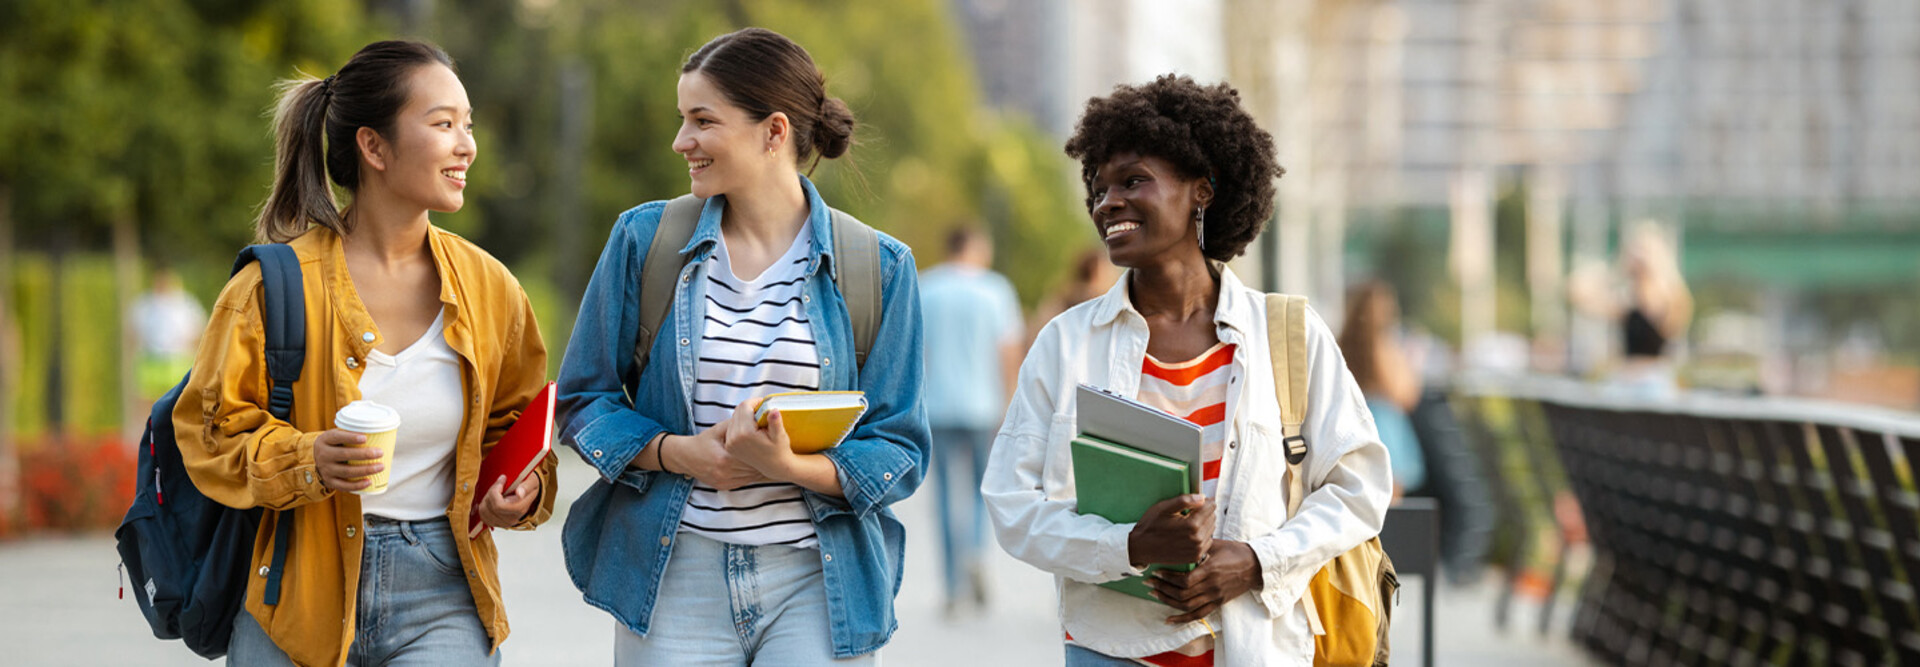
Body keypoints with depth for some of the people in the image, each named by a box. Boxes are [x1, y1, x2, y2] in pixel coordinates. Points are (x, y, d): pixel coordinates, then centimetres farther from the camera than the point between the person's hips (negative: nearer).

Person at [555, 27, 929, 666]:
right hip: (673, 576, 1)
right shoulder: (644, 238, 5)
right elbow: (583, 400, 7)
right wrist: (681, 452, -11)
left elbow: (899, 452, 0)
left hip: (816, 584, -1)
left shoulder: (877, 267, 1)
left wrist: (790, 467, -18)